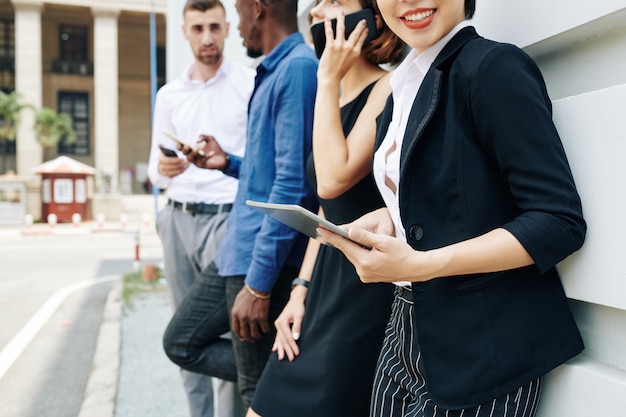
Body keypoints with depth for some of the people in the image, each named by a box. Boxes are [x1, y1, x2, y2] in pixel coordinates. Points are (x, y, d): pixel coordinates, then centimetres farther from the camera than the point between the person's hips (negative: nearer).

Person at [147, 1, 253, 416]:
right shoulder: (168, 95, 13)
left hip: (227, 216, -4)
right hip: (178, 218, 5)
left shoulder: (250, 84, 0)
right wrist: (162, 169, -7)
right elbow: (156, 169, 15)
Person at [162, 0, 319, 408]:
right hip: (238, 249, 10)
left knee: (261, 391, 3)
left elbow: (293, 183, -24)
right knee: (182, 343, 18)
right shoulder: (274, 71, 14)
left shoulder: (299, 68, -16)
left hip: (265, 257, -10)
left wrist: (259, 283, -24)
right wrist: (229, 163, 18)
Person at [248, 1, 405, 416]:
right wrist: (301, 289, 10)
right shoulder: (337, 98, 13)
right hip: (326, 278, 8)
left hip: (367, 287, -8)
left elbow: (334, 179, -25)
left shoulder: (388, 89, -11)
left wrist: (328, 78, -16)